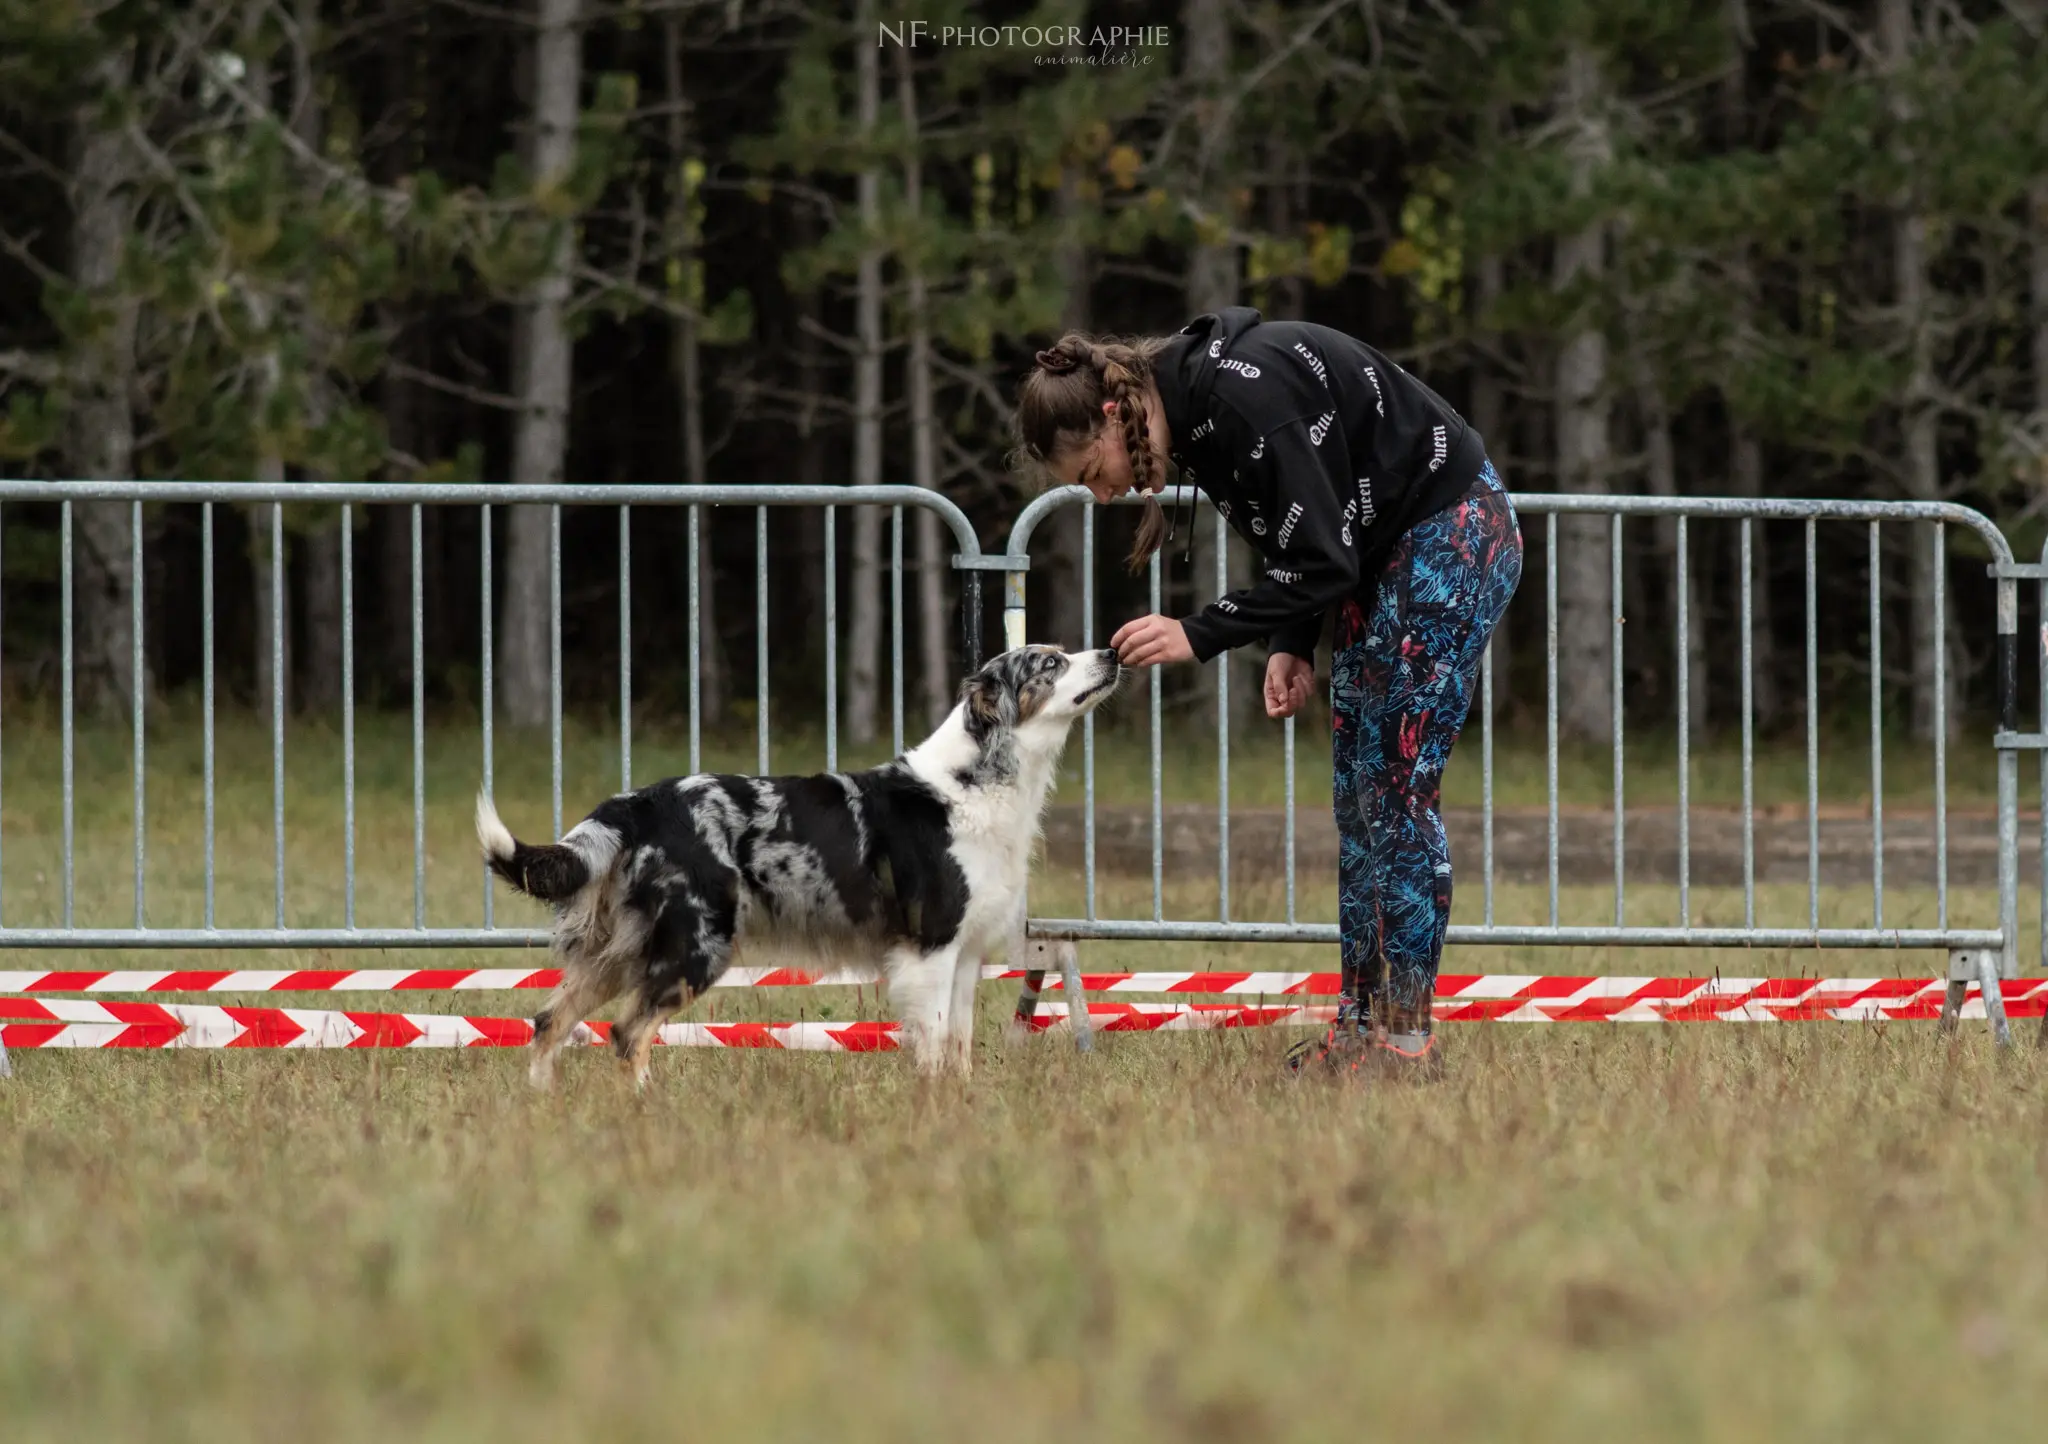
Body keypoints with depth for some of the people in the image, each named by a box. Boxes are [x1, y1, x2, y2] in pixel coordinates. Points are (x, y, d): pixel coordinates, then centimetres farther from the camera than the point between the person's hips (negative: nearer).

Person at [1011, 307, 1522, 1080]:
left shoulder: (1247, 399, -28)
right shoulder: (1193, 405, 2)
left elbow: (1321, 563, -26)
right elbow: (1301, 547, 11)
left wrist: (1198, 636, -24)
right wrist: (1292, 647, -2)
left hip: (1453, 538, -10)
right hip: (1387, 555, 10)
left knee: (1397, 795, -10)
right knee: (1355, 800, 7)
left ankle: (1407, 1039, -7)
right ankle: (1358, 1026, 9)